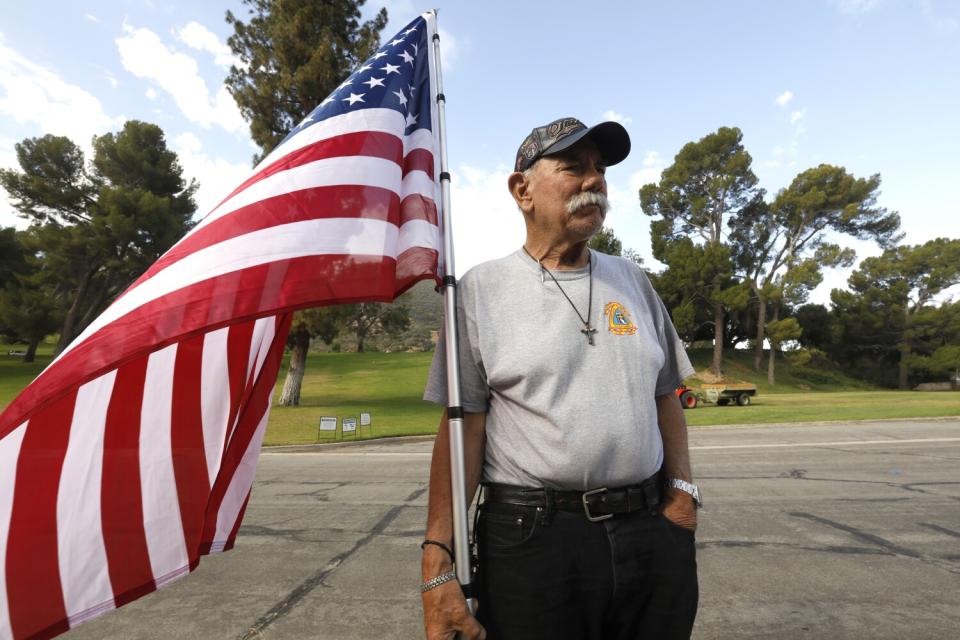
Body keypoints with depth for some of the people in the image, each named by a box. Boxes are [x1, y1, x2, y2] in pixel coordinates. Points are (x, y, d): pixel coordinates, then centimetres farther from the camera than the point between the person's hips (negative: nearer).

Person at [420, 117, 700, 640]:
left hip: (650, 531, 5)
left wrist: (682, 494, 3)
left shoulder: (632, 281, 8)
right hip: (530, 536, -4)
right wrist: (438, 563, -14)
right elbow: (462, 429, -10)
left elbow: (665, 398, 13)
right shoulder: (481, 289, -6)